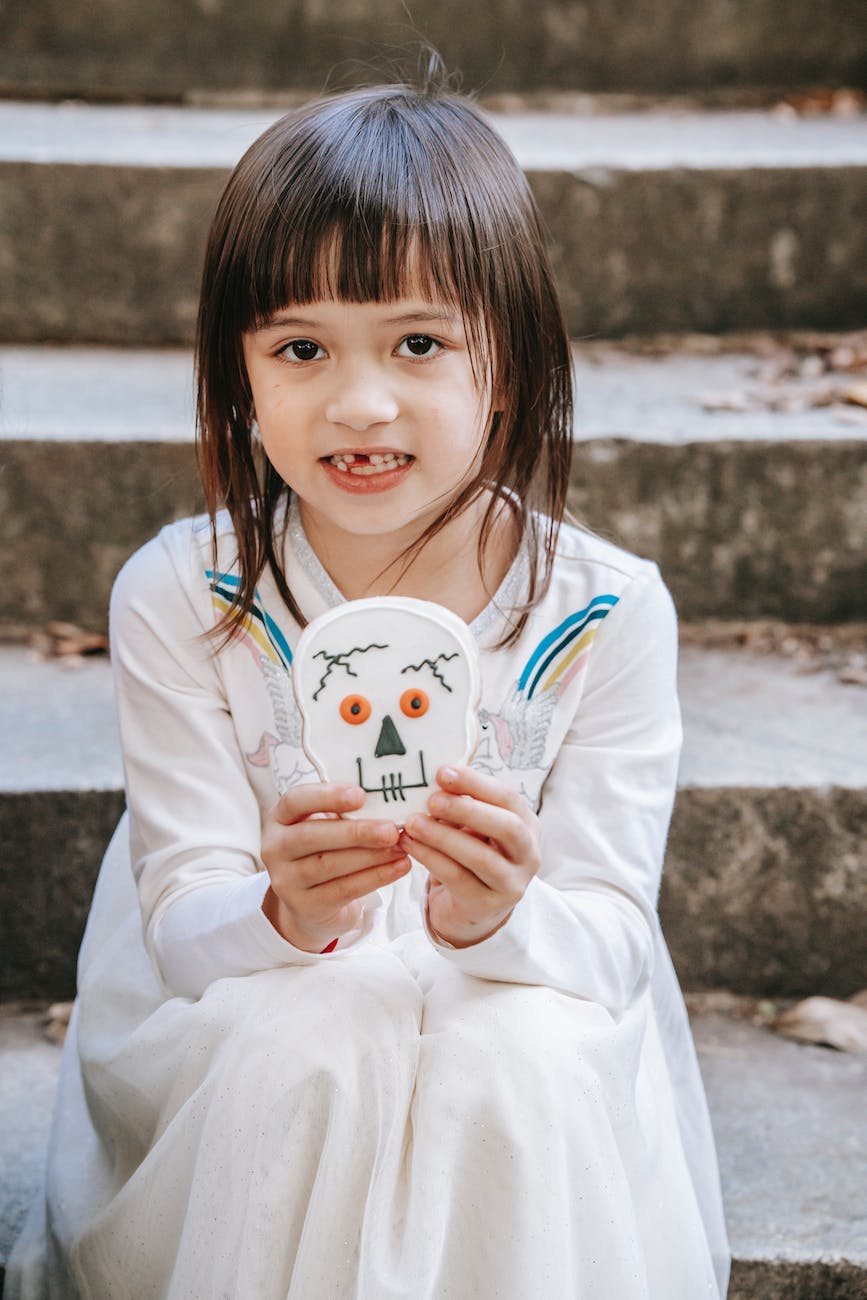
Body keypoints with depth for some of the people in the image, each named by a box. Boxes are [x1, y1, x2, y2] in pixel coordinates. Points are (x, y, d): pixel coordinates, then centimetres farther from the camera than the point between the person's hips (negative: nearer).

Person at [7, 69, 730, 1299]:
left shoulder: (606, 615, -11)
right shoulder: (180, 600, -11)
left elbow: (611, 936, -11)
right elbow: (183, 921, -12)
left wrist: (500, 919, -35)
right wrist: (284, 913, -36)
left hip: (532, 1019, 1)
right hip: (252, 1029, 0)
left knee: (525, 1057, -31)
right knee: (307, 1045, -32)